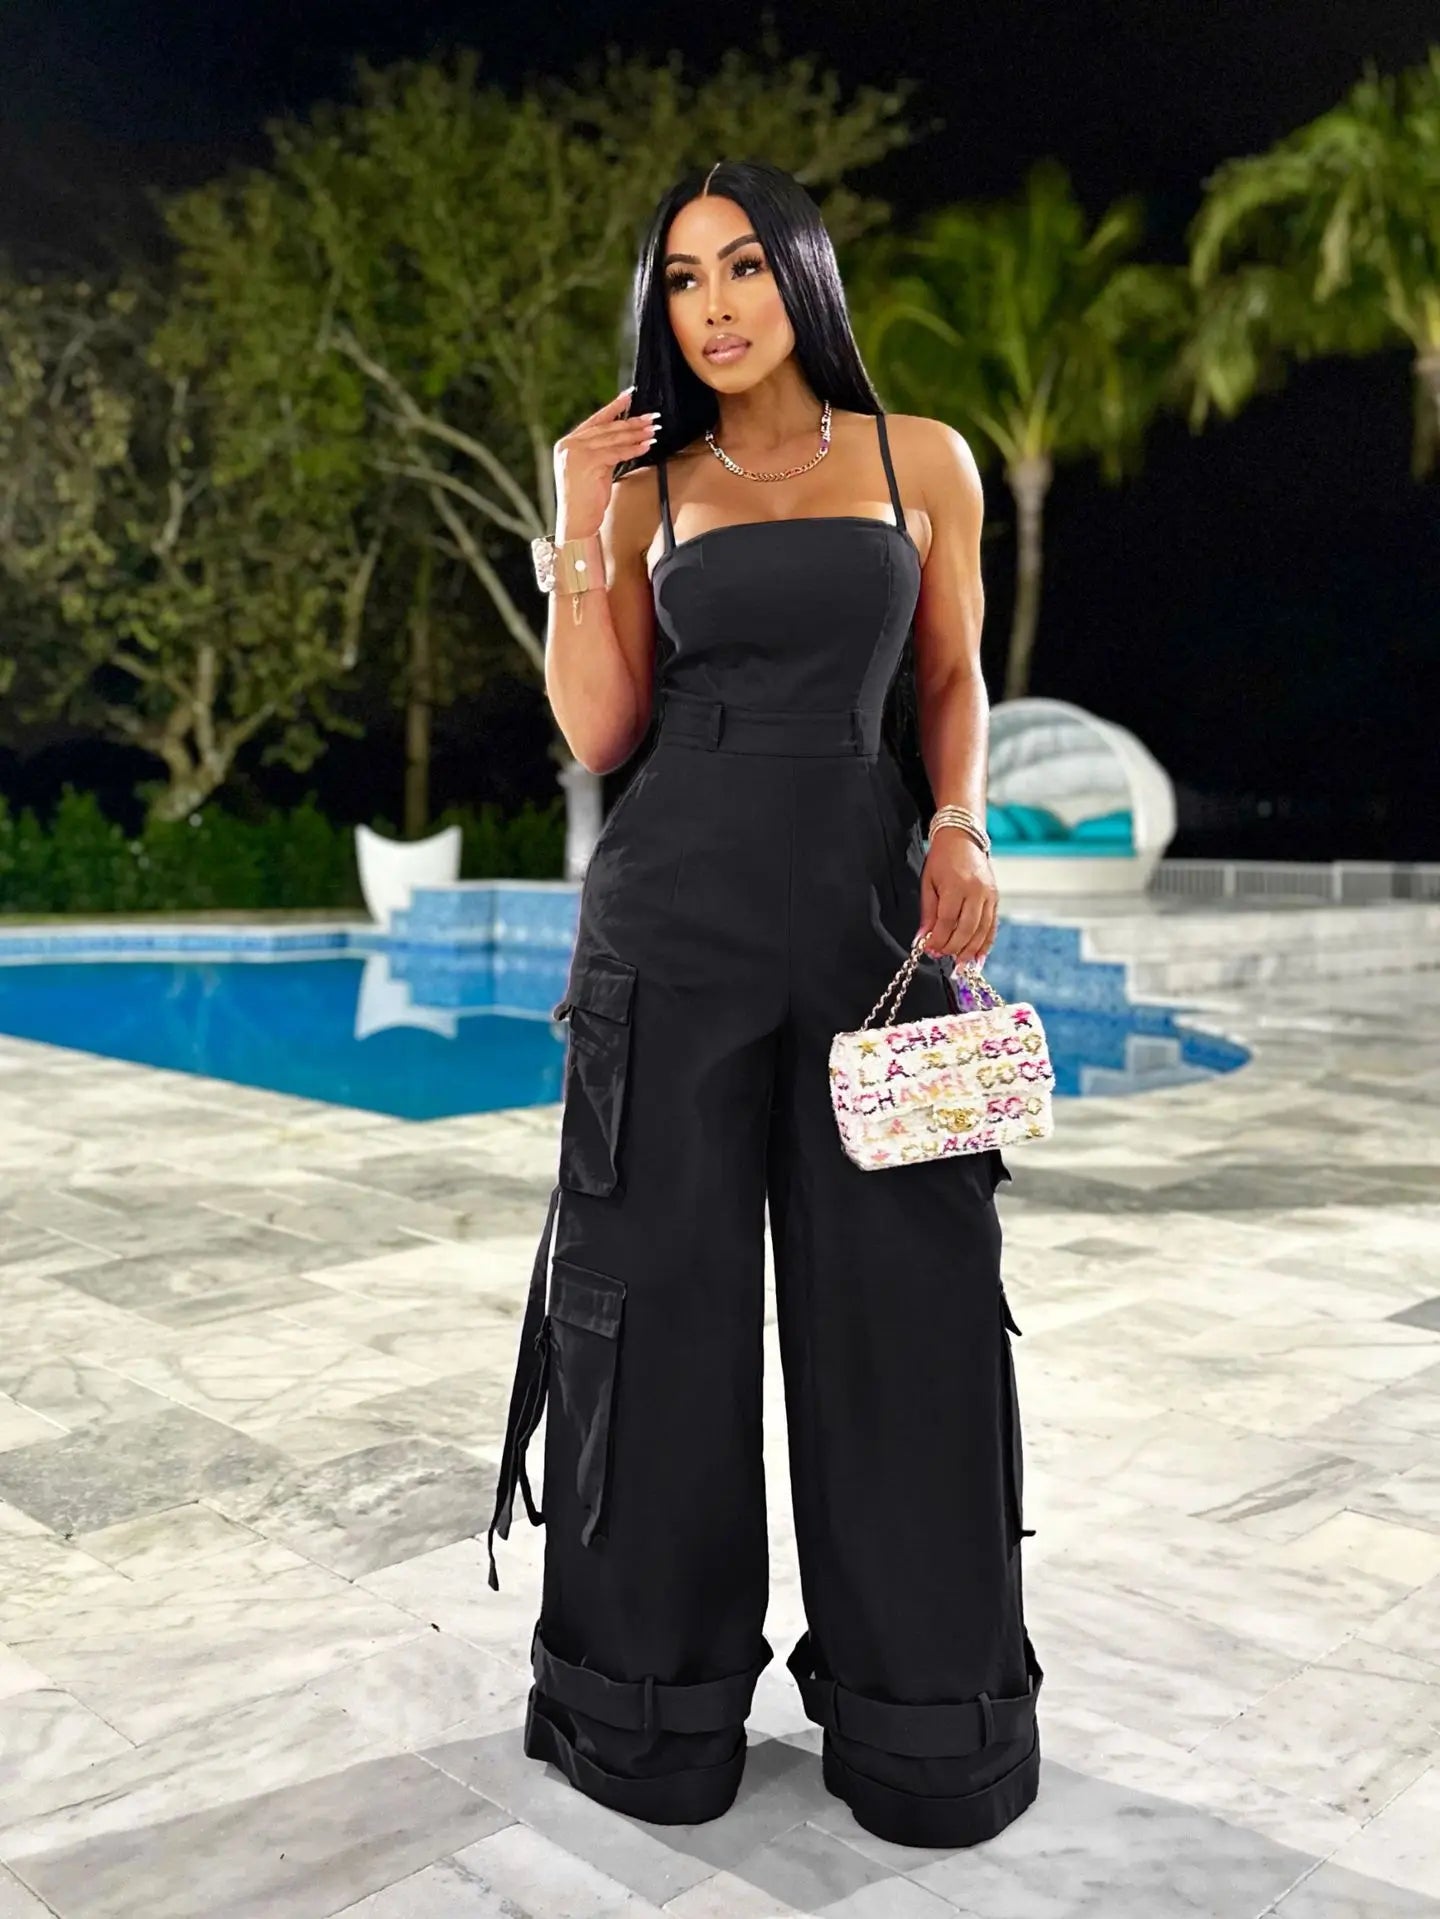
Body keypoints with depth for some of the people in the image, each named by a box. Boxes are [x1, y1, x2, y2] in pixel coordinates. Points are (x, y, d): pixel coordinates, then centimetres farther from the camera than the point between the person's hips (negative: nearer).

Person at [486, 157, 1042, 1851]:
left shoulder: (922, 459, 8)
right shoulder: (648, 485, 9)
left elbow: (950, 677, 14)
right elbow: (599, 732, 2)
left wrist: (963, 828, -3)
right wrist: (579, 532, -5)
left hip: (870, 907, 0)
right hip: (674, 913, 1)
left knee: (909, 1300, 1)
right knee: (664, 1294, 4)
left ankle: (926, 1714, 21)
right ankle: (656, 1705, 24)